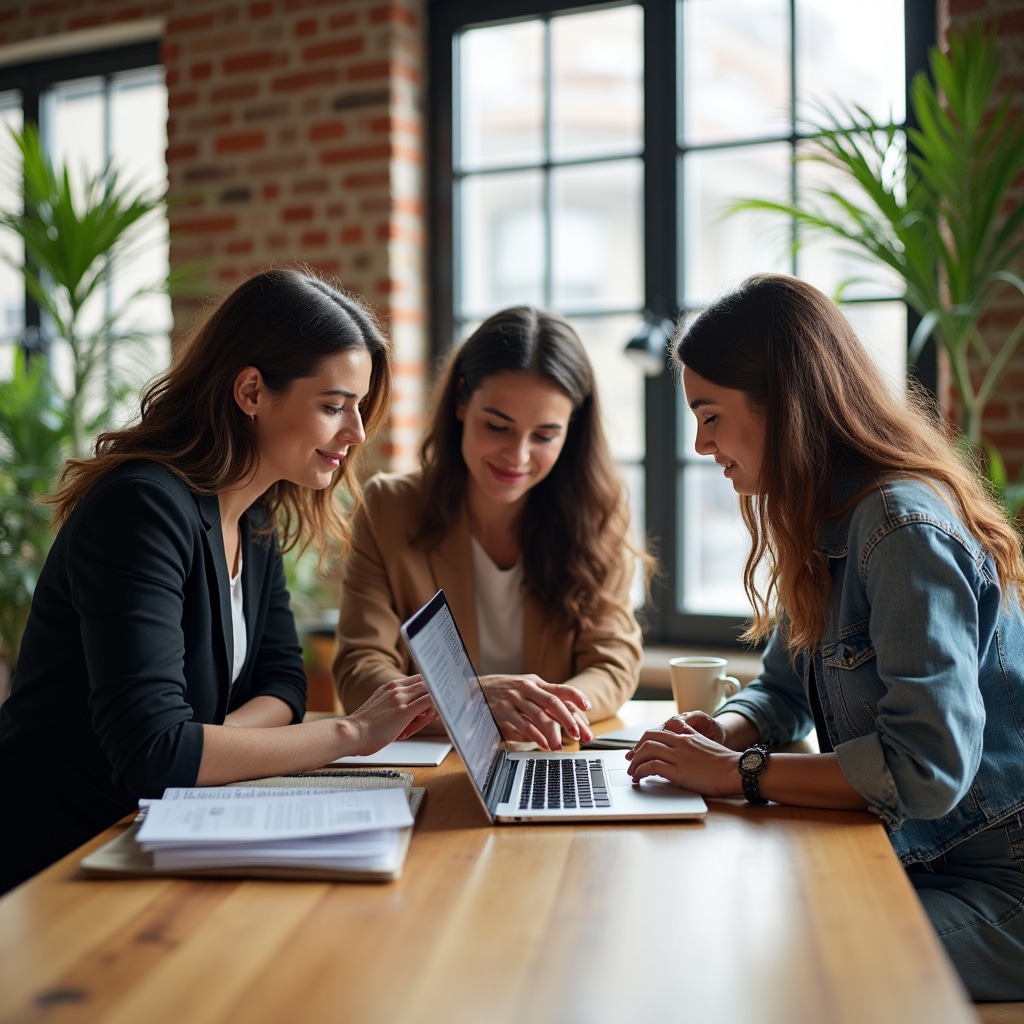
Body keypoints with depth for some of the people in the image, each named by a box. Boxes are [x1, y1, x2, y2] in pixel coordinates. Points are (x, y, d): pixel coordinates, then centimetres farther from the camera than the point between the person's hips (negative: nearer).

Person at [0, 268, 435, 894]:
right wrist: (350, 734, -23)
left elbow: (282, 680, 7)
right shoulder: (145, 508, -23)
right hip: (55, 863, -8)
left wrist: (213, 741, -15)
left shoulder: (255, 520, 5)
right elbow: (151, 753, -30)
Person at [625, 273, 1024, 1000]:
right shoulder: (823, 526, 9)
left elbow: (926, 768, -28)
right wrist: (725, 732, -5)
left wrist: (739, 772, -21)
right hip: (901, 860, 8)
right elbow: (784, 692, 17)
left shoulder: (906, 530, -21)